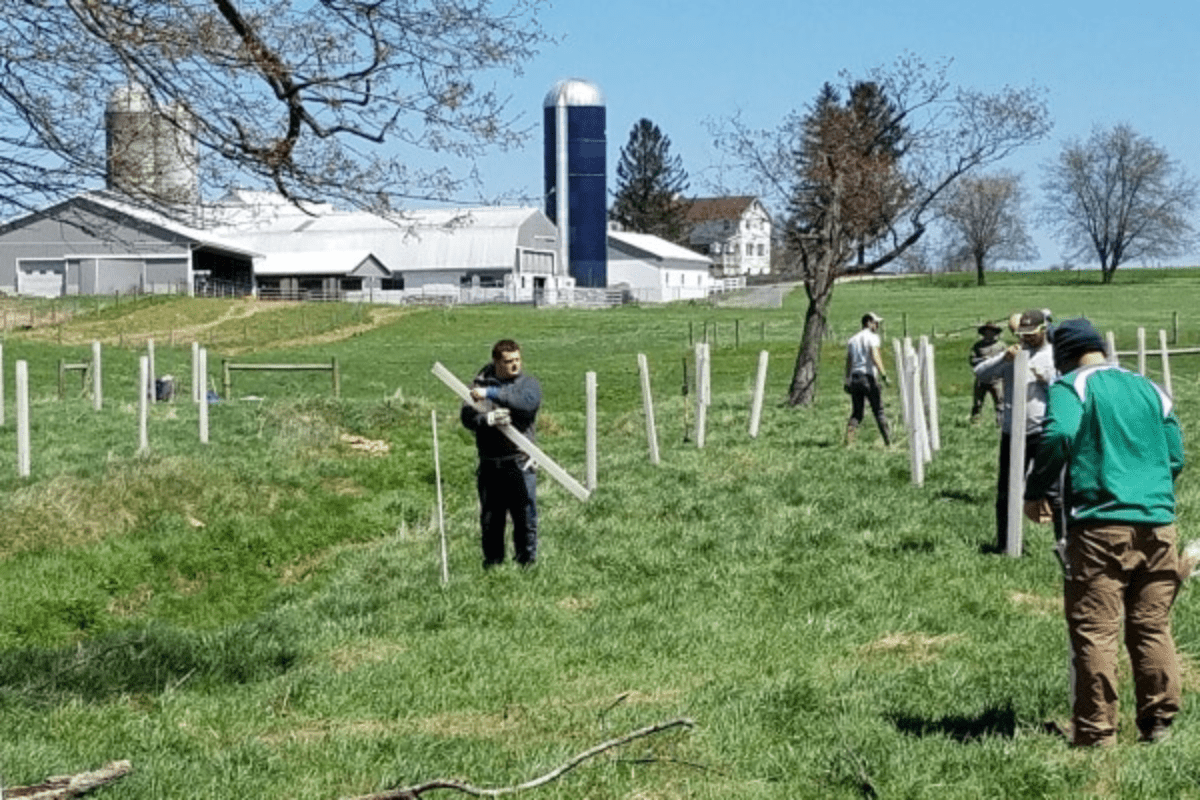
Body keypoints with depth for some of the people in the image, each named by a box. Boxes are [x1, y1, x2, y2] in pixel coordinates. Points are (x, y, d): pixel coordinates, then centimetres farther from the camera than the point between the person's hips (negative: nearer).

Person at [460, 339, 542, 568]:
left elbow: (528, 401, -21)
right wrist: (488, 419, -25)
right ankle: (492, 563, 21)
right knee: (490, 519, 9)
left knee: (526, 515, -3)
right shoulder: (480, 384, 8)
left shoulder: (528, 383, 3)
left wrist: (492, 393, -26)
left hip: (519, 462, -2)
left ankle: (527, 562, 9)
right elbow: (468, 417, -4)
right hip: (489, 462, 2)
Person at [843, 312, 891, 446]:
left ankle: (849, 438, -10)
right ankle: (888, 440, -1)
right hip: (868, 377, -6)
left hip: (854, 378, 6)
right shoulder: (872, 337, -2)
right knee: (879, 410, -1)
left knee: (856, 413, 7)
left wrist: (847, 381, 19)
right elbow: (875, 357, -16)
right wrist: (883, 374, -20)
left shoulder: (852, 340, 18)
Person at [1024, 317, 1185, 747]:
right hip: (1158, 524, 6)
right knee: (1153, 628, 13)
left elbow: (1058, 436, -17)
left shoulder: (1072, 386, 1)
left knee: (1094, 632, -2)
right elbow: (1175, 456, 16)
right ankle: (1158, 723, 17)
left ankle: (1095, 733, -1)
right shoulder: (1148, 388, 18)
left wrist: (1034, 493, -6)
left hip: (1100, 524, -6)